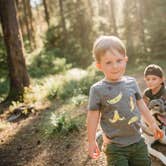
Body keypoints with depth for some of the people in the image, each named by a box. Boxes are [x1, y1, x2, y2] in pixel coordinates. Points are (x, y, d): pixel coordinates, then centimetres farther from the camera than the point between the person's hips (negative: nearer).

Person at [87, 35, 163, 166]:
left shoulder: (131, 82, -1)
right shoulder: (98, 89, -14)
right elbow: (93, 116, -8)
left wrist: (152, 123, 20)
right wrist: (92, 141, -4)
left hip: (138, 142, 5)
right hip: (115, 147, -4)